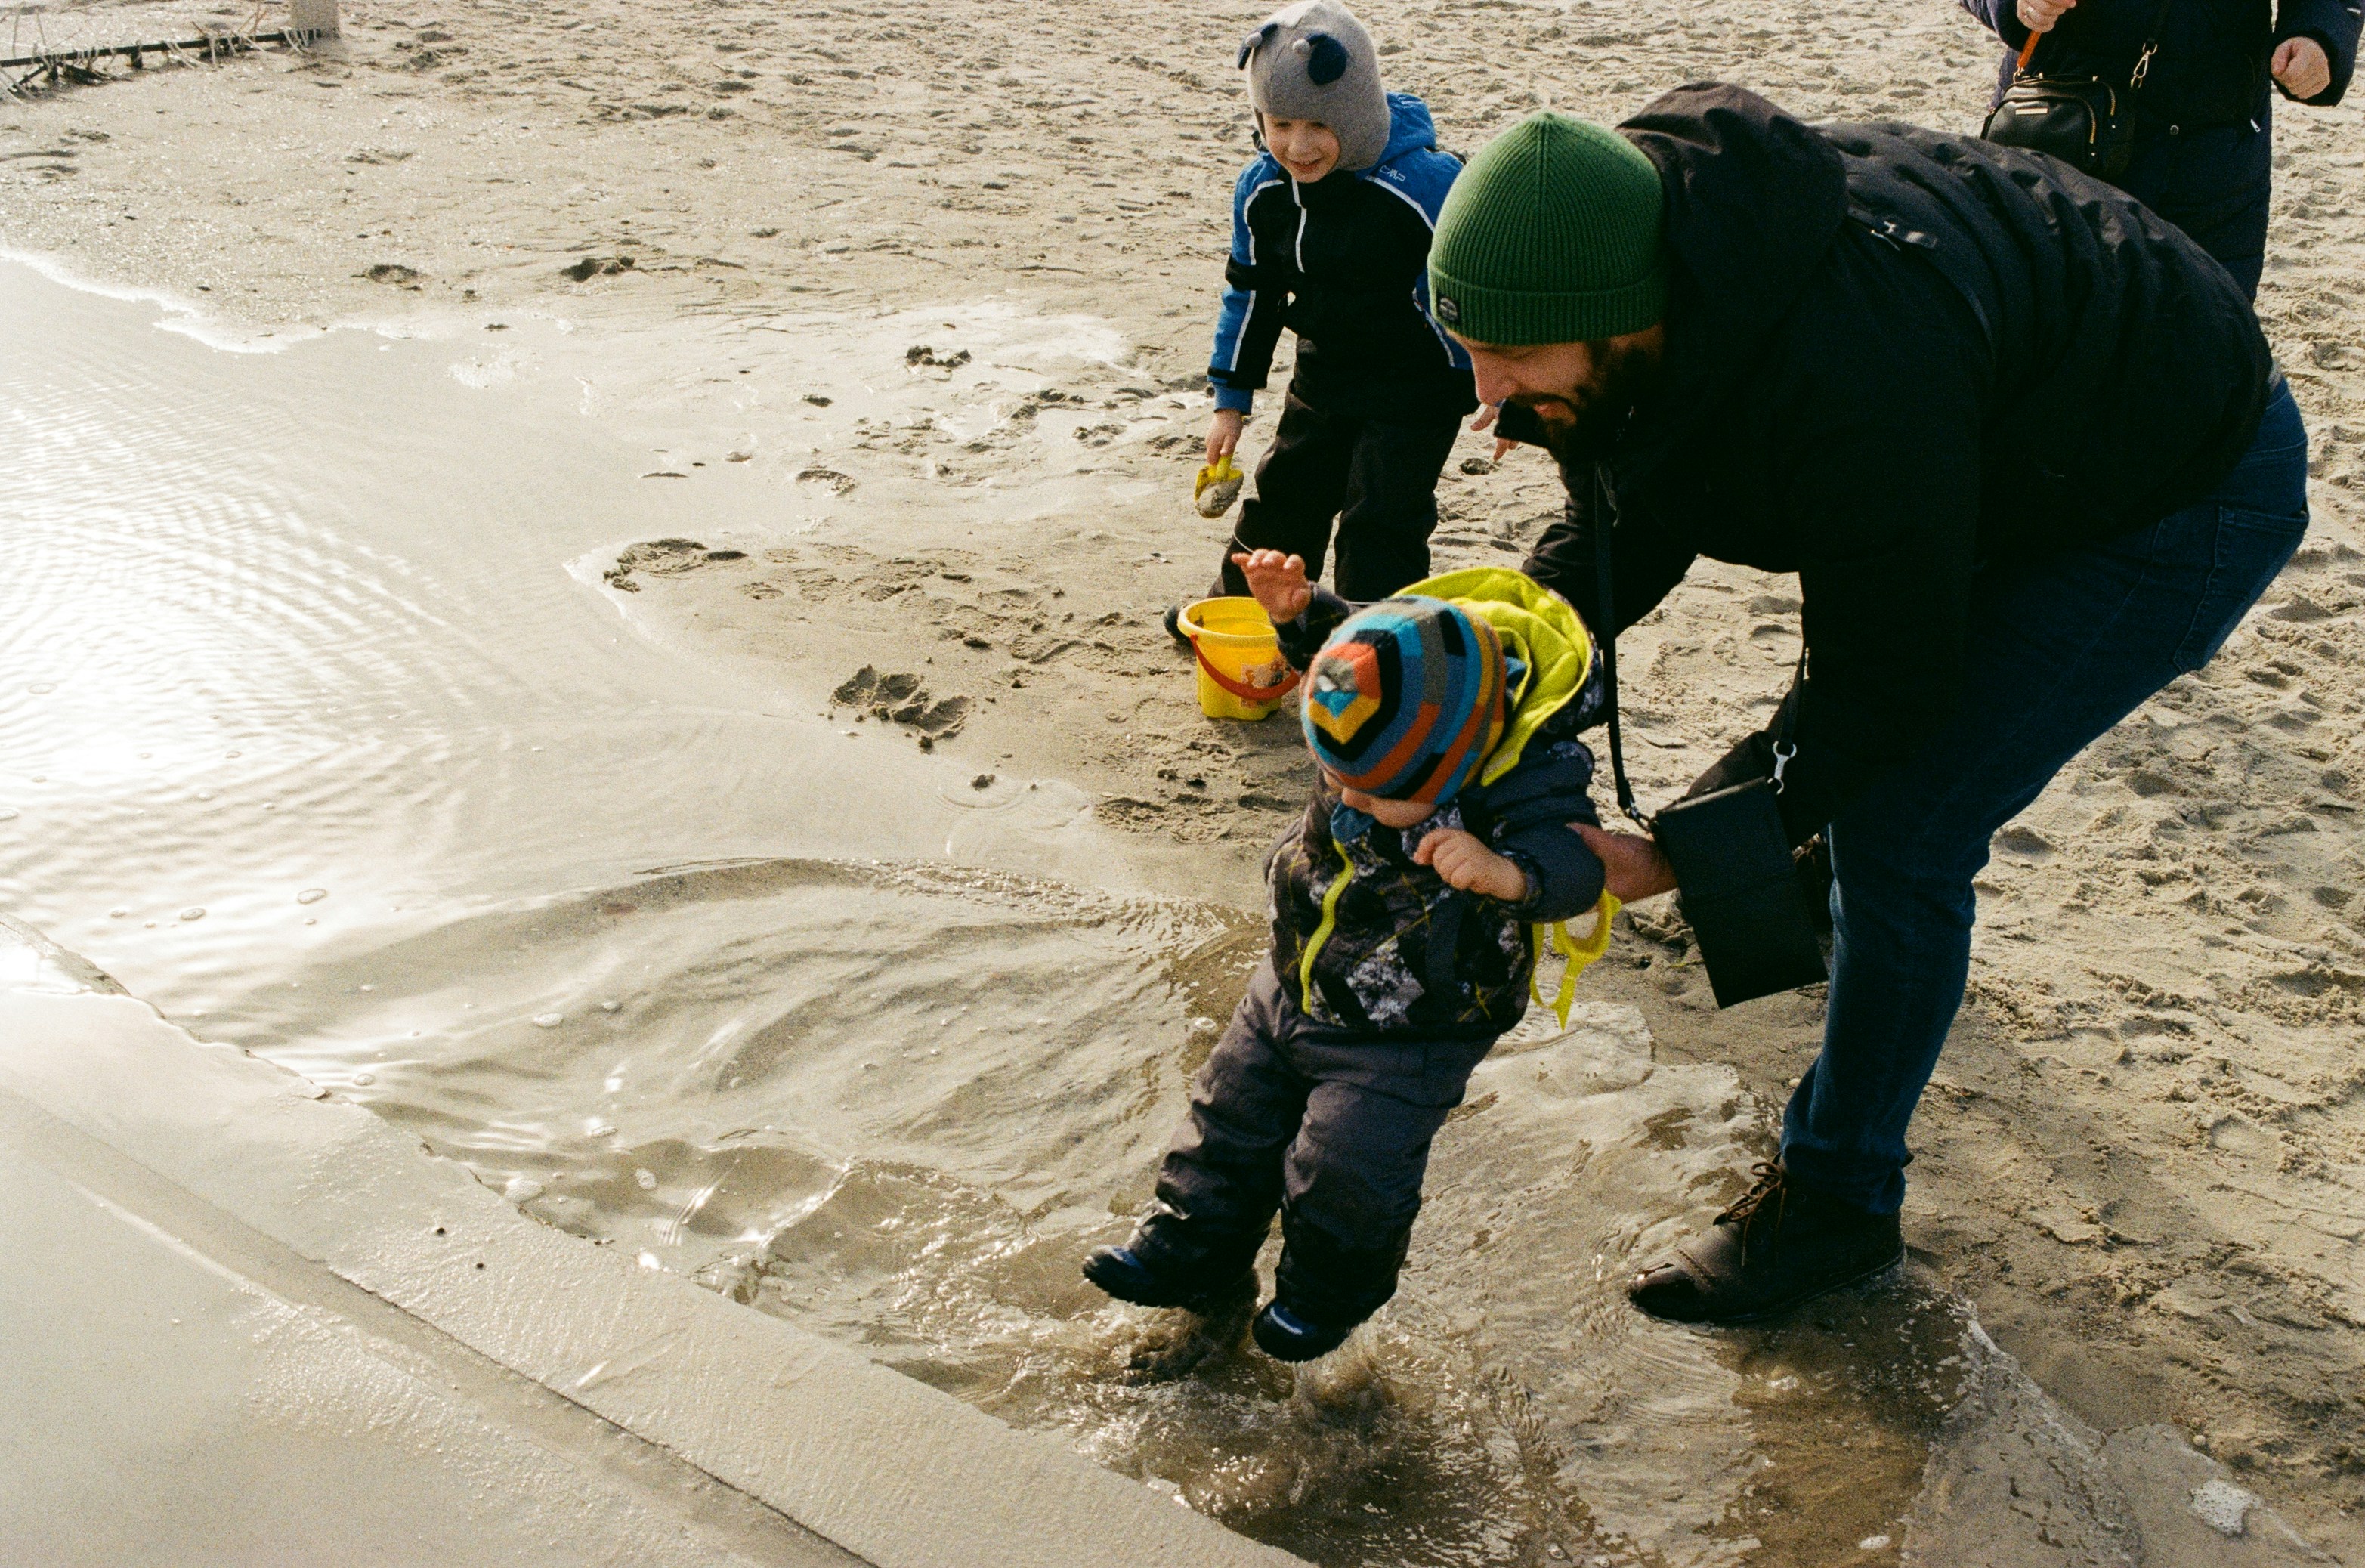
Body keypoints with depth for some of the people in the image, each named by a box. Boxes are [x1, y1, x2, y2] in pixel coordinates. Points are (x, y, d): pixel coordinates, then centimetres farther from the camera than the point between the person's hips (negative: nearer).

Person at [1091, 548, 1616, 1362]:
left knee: (1344, 1172, -1)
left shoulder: (1527, 779, -31)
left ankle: (1326, 1295, 30)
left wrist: (1508, 872, -65)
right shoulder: (1378, 722, -14)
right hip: (1293, 986, 7)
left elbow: (1575, 866, -45)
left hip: (1407, 1036, -6)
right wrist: (1300, 610, -13)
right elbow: (1333, 643, 5)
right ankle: (1190, 1252, 38)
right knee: (1232, 1118, 16)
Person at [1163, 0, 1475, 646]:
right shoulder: (1260, 188, -7)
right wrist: (1231, 397, 10)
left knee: (1381, 519, -7)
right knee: (1284, 493, 20)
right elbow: (1250, 289, 7)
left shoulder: (1424, 182, -26)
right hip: (1322, 376, 6)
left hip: (1415, 384, -6)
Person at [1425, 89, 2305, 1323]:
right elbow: (1616, 536, -6)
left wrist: (1679, 855, -32)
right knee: (1842, 732, 26)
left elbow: (1886, 678, -31)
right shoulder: (1632, 272, -19)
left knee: (1902, 832, -14)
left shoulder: (1855, 383, -43)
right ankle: (1828, 898, 60)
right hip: (2001, 452, 9)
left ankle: (1836, 1201, 4)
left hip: (2187, 491, -8)